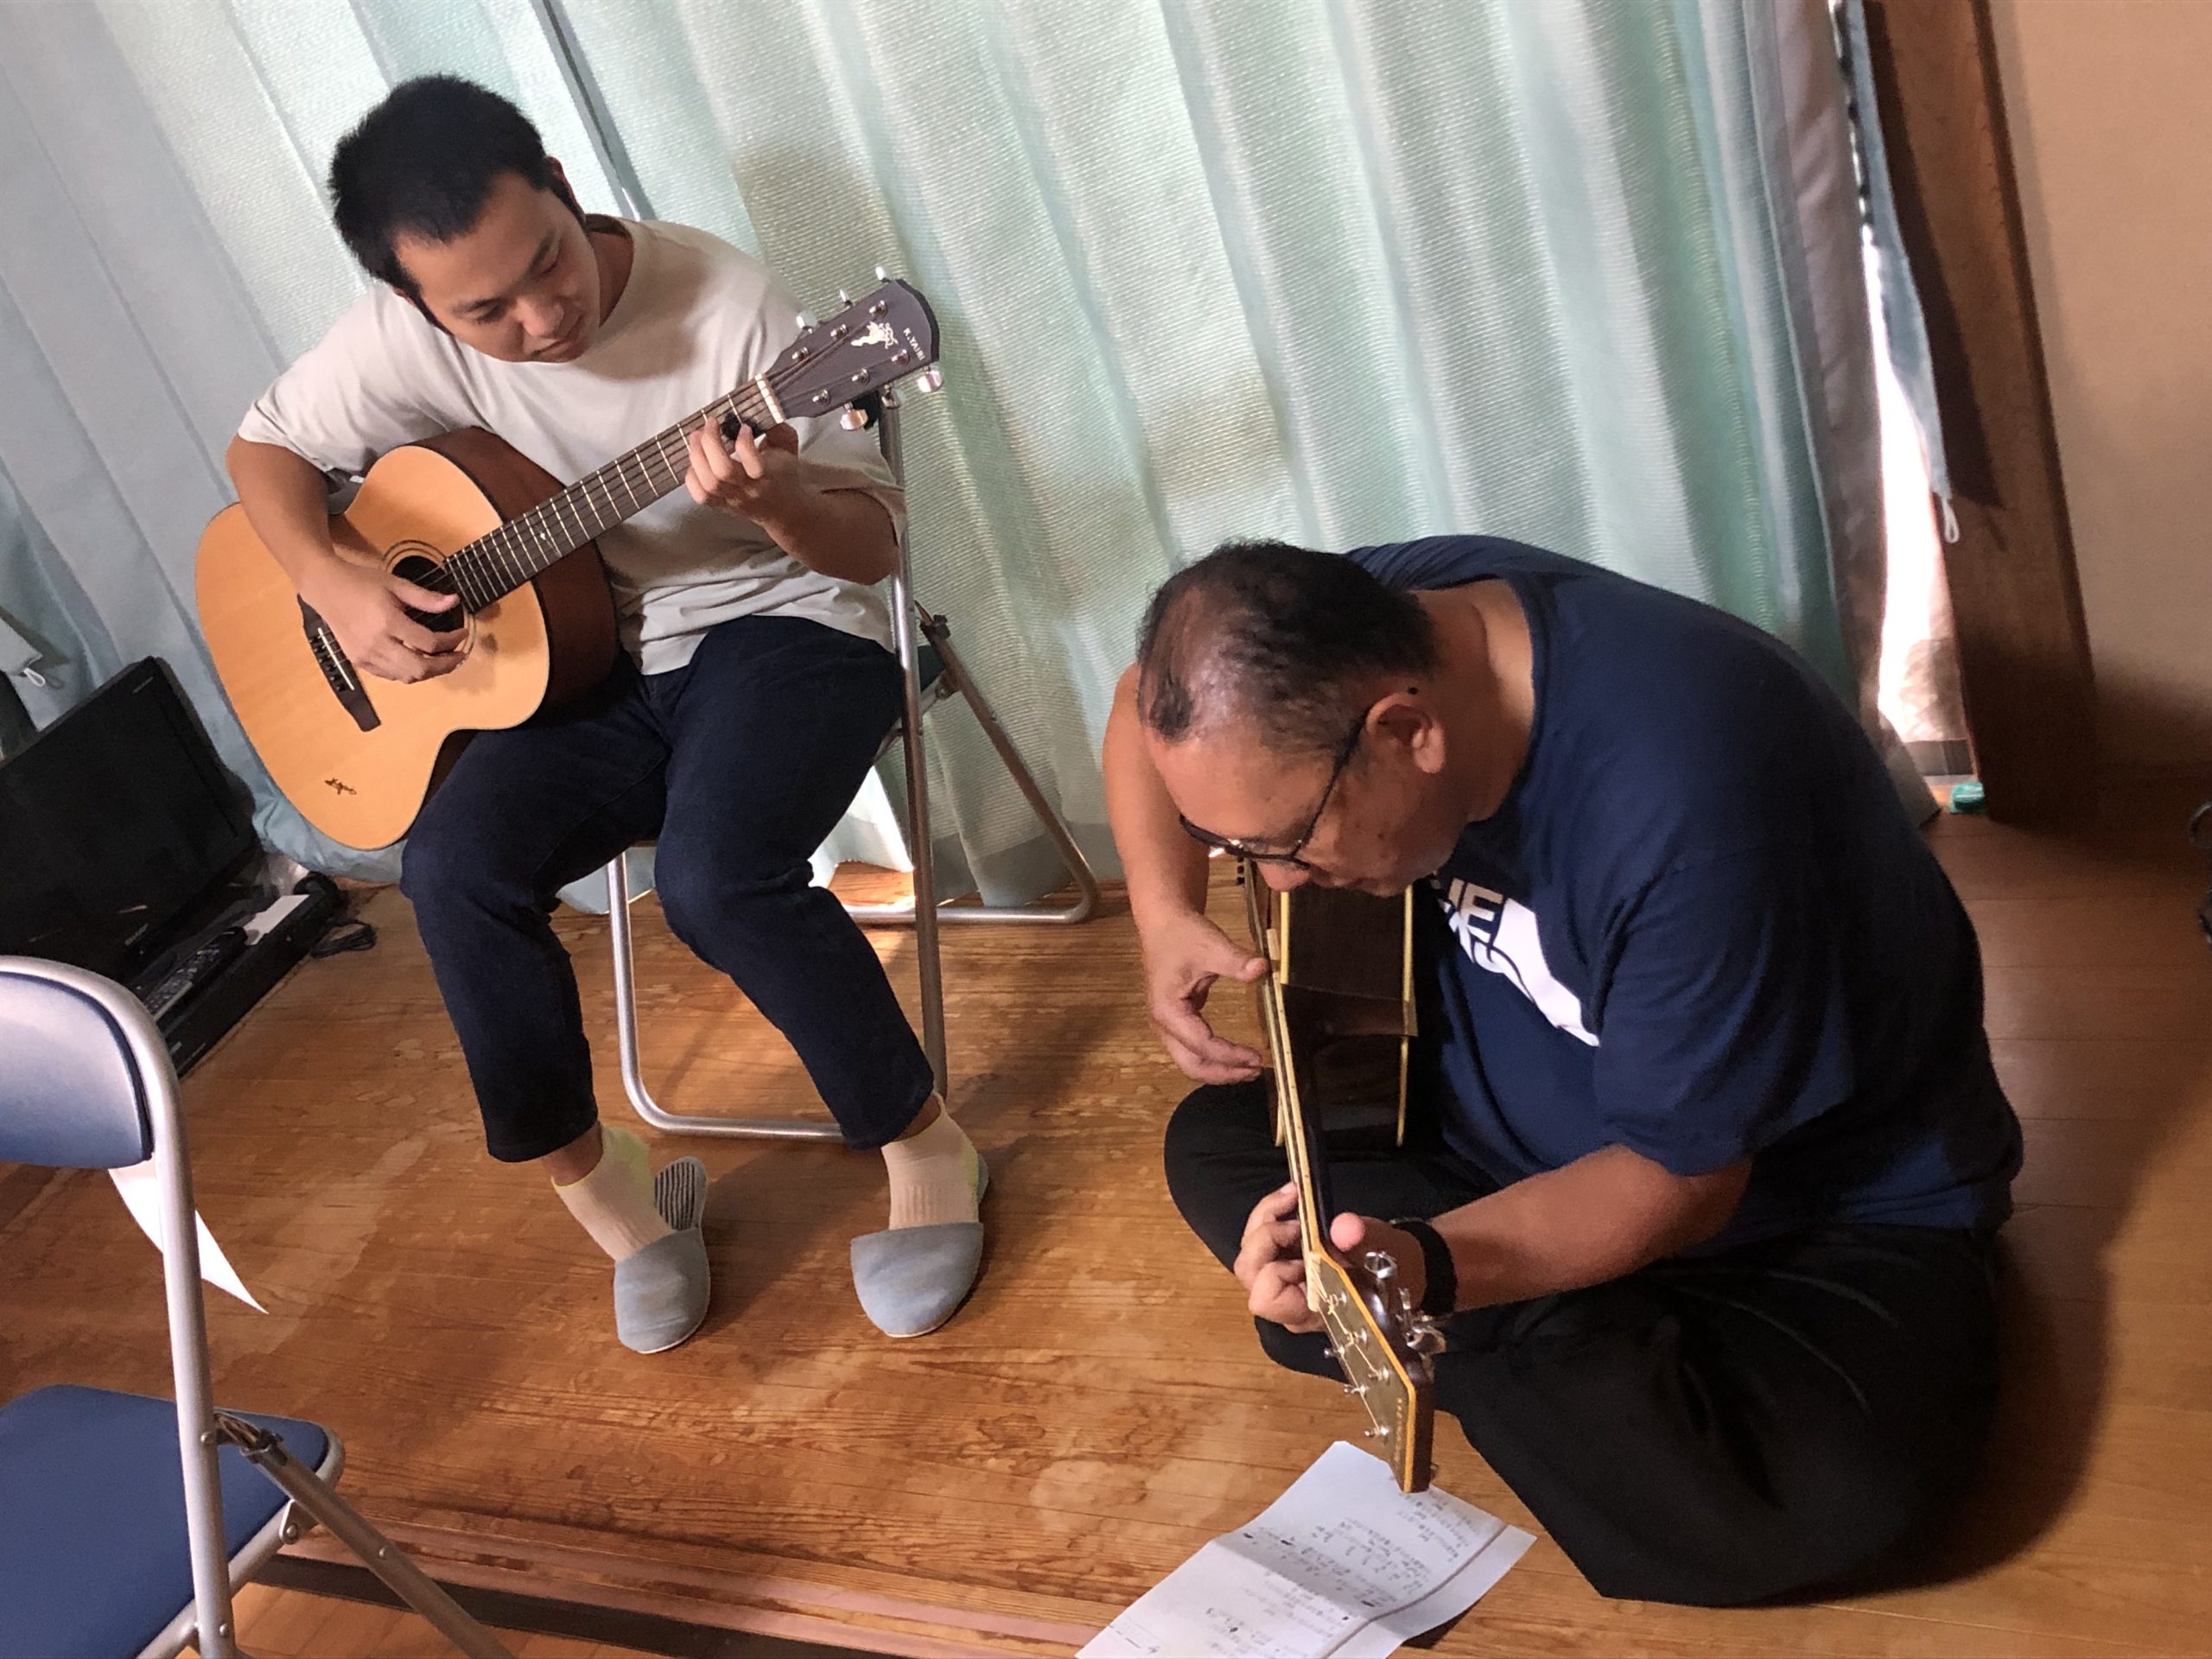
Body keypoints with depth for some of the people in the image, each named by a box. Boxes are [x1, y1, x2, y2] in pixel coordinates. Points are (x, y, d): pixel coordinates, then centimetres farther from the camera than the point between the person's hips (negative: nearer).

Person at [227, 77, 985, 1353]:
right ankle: (606, 1191, -1)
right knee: (456, 867, -22)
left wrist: (775, 502, -36)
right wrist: (334, 584, -10)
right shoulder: (415, 334, -7)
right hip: (600, 670, 4)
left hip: (780, 625, -4)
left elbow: (874, 545, -13)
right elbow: (267, 447, 9)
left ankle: (926, 1151, -7)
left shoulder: (727, 305, -18)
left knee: (717, 875, -32)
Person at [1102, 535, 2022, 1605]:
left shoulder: (1683, 805, -38)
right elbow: (1152, 696, 4)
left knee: (1845, 1485, -32)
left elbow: (1678, 1177, -27)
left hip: (1829, 1200, -6)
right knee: (1215, 1145, -1)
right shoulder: (1350, 631, -19)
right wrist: (1166, 914, -10)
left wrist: (1426, 1268, -42)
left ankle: (1458, 1350, -7)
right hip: (1522, 1116, 6)